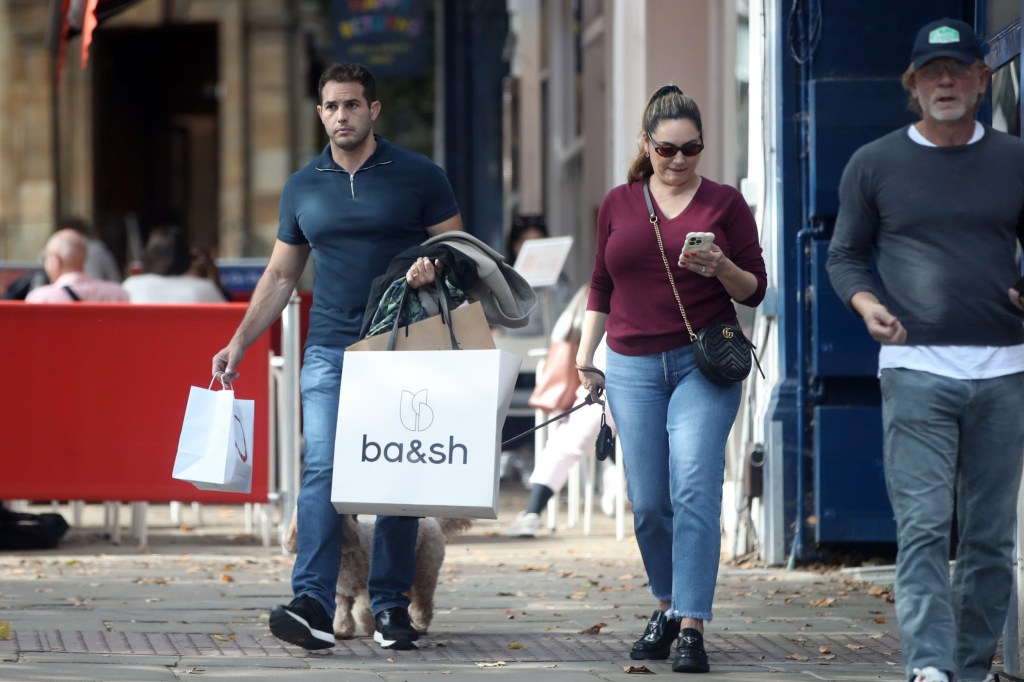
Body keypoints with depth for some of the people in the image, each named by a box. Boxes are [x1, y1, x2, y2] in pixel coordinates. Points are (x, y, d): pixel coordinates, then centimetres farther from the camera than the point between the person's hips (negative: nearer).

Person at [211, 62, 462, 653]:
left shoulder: (419, 177, 2)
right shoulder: (303, 188, 12)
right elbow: (280, 276, 18)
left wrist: (434, 271, -18)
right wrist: (239, 344, 10)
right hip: (329, 353, 2)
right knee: (321, 471, -11)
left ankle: (391, 605, 9)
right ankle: (314, 606, -20)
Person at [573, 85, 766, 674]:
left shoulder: (725, 203, 3)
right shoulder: (619, 205, 11)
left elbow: (755, 290, 5)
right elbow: (601, 287, 19)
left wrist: (722, 269, -15)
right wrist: (584, 357, 12)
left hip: (705, 364, -3)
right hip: (634, 368, 3)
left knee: (694, 489, -14)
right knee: (648, 503, 3)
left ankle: (692, 626, -14)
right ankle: (667, 607, 23)